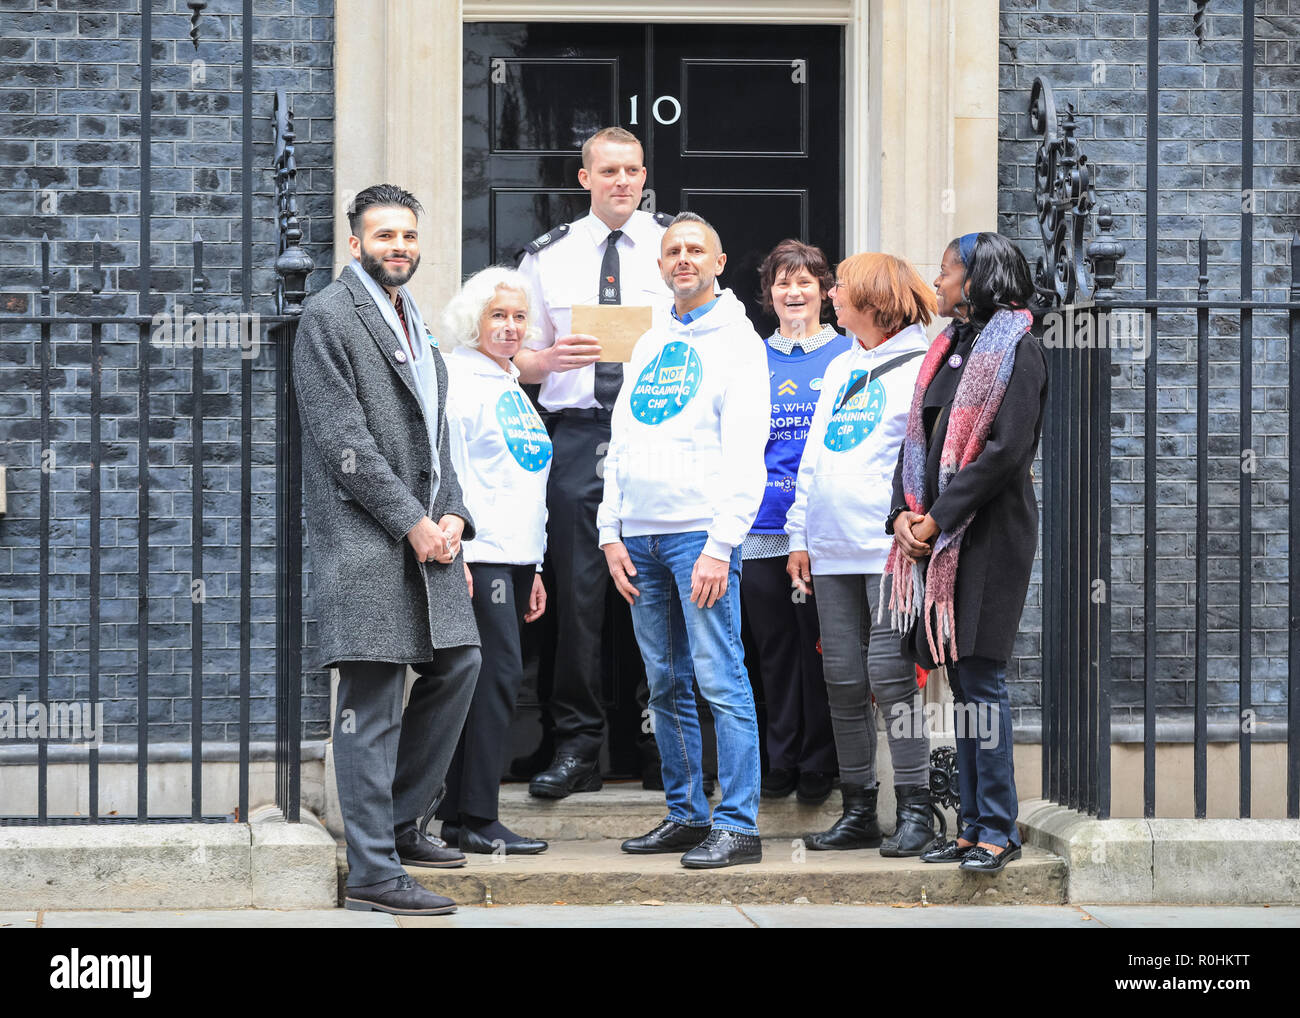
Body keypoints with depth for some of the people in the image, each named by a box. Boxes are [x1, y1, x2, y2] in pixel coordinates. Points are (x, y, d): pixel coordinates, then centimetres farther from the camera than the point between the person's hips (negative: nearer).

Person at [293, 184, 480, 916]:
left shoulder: (414, 321, 20)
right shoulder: (329, 317, -7)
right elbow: (342, 438, -14)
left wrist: (452, 516, 5)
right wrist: (411, 522, -14)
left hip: (425, 531, 9)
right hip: (365, 535, -9)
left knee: (458, 662, 13)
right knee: (373, 703, -7)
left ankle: (401, 822, 26)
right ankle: (374, 873, -4)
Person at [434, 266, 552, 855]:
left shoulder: (513, 388, 23)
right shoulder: (458, 379, -5)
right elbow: (445, 471, -12)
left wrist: (535, 566, 24)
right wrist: (454, 553, -19)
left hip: (514, 557, 9)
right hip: (478, 556, -9)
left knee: (487, 678, 8)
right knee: (499, 671, -12)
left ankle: (453, 816, 12)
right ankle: (477, 820, -9)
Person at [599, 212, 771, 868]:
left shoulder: (736, 341, -1)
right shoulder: (648, 347, 20)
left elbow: (745, 452, -9)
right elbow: (620, 445, 20)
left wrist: (720, 545, -16)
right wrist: (611, 533, 9)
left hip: (700, 533, -7)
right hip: (641, 537, 7)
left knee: (721, 681, -9)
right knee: (665, 686, 9)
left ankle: (738, 825, -8)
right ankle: (686, 815, 16)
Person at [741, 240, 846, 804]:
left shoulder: (848, 357, 4)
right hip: (761, 528, 3)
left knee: (819, 646, -2)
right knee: (774, 650, 8)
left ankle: (818, 766, 8)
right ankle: (782, 761, 18)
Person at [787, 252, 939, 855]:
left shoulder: (921, 366, -2)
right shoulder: (840, 369, 21)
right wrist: (800, 536, 16)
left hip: (890, 550, -7)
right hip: (832, 551, 7)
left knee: (888, 673, -11)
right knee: (843, 681, 6)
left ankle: (915, 811, -4)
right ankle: (859, 812, 13)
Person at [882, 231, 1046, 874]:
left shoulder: (1016, 350, -7)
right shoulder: (949, 348, 17)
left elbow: (1006, 449, -16)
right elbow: (918, 435, 16)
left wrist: (937, 519, -15)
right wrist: (905, 512, 0)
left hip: (989, 532, -7)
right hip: (936, 534, 8)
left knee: (980, 678, -8)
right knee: (960, 680, 8)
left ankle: (998, 831, -2)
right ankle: (974, 824, 13)